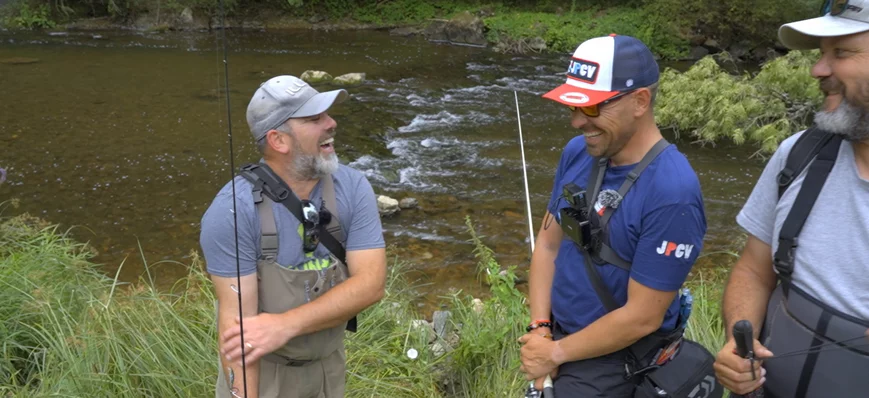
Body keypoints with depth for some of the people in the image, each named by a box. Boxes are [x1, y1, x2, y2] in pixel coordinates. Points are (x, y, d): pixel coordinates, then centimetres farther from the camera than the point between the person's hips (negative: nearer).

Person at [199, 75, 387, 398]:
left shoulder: (353, 188, -13)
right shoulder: (232, 210, -24)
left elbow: (371, 283, -19)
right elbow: (237, 318, -24)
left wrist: (286, 324, -30)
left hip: (329, 365, 4)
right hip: (260, 370, -4)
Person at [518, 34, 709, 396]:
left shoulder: (672, 194, -27)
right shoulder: (578, 152, -6)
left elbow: (642, 317, -23)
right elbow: (548, 243, 3)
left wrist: (556, 352, -13)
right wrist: (539, 328, -7)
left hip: (611, 363, -6)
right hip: (557, 337, 6)